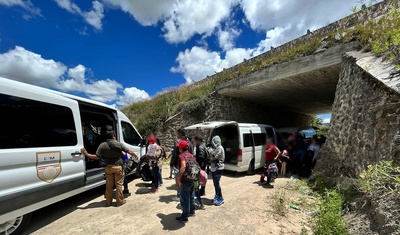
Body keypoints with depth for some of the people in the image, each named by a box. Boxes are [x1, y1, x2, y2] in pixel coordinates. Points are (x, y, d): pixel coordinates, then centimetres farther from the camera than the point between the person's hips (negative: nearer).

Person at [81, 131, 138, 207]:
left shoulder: (102, 145, -4)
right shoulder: (119, 144, -9)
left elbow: (97, 157, -8)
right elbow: (130, 152, -8)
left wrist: (86, 154, 4)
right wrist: (135, 155, 10)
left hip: (108, 167, 3)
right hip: (118, 167, -2)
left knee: (109, 185, 16)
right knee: (118, 184, 9)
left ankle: (108, 202, 28)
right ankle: (120, 201, 17)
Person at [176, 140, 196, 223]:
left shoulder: (181, 155, -16)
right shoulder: (191, 155, 8)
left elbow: (183, 167, -33)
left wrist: (178, 178, -29)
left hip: (185, 180, -8)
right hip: (192, 179, 8)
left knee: (184, 199, 7)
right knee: (191, 197, 24)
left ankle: (184, 217, 20)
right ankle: (192, 211, 40)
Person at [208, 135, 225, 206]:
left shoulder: (220, 148, -17)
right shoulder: (215, 148, 11)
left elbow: (213, 156, -25)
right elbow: (210, 157, 12)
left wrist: (210, 149, -15)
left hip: (218, 168, -9)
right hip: (214, 168, 9)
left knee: (216, 184, -3)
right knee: (215, 183, 16)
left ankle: (220, 199, 12)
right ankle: (217, 196, 31)